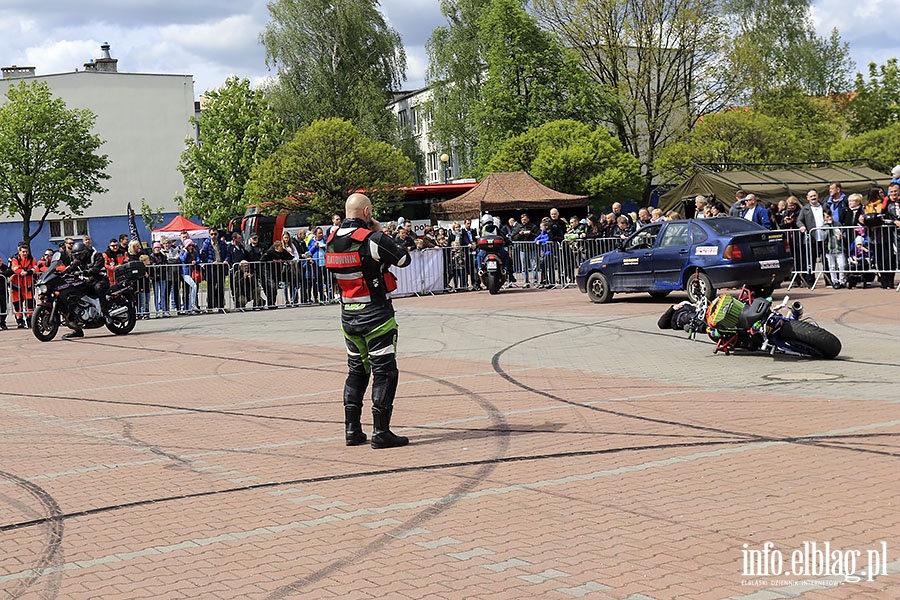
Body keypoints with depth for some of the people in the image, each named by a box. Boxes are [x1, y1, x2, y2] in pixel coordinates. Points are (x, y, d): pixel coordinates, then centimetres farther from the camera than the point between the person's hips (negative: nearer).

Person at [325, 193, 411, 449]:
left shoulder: (332, 242, 4)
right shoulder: (372, 239, -16)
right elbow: (404, 259, -6)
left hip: (348, 317, 7)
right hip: (376, 315, -7)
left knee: (357, 371, 16)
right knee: (384, 372, 0)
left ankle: (352, 430, 16)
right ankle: (381, 432, -2)